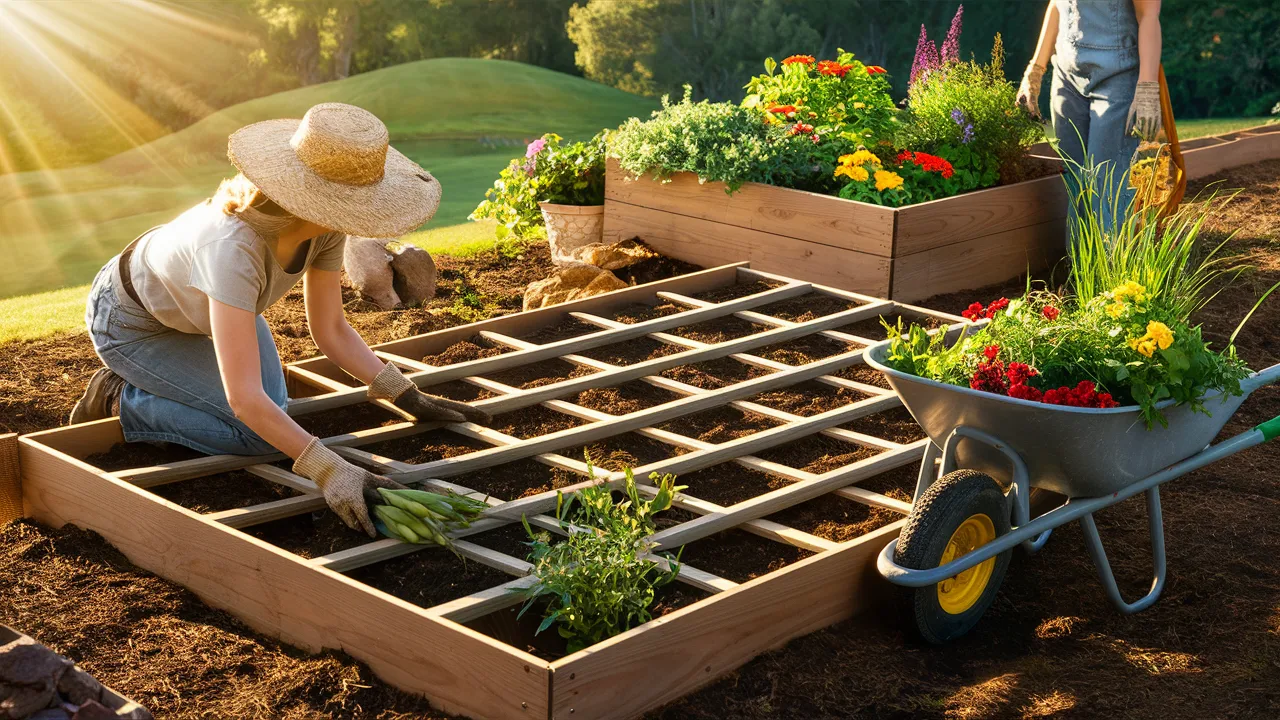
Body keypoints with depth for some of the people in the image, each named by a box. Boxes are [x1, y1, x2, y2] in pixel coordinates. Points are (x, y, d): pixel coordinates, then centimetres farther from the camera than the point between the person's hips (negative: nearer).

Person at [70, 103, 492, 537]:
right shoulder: (234, 247, -45)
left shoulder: (326, 224, -24)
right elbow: (244, 399, -46)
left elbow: (331, 330, -11)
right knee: (259, 434, -15)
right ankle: (119, 400, 4)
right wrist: (329, 472, -50)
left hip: (196, 301, 7)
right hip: (132, 321, -7)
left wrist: (409, 398, -17)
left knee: (274, 415, 10)